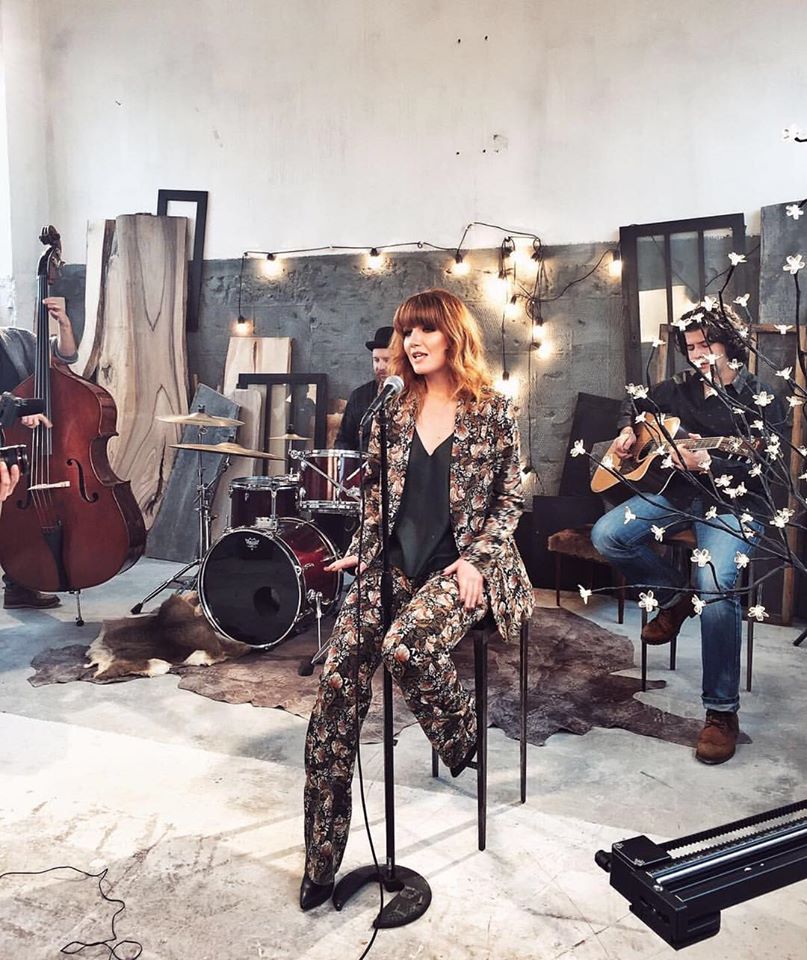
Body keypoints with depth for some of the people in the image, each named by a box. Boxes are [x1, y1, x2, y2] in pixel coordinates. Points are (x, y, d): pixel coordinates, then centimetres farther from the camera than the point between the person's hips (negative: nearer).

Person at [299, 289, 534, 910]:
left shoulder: (493, 410, 1)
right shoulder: (394, 410, 12)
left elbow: (510, 499, 3)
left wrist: (477, 558, -10)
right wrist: (358, 552, 5)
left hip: (462, 563, -3)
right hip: (393, 561, 4)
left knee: (406, 646, -33)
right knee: (338, 678, -16)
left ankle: (464, 740, 3)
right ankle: (323, 858, -4)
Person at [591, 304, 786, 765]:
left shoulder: (761, 401, -3)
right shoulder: (680, 388, 12)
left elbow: (761, 470, -11)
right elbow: (637, 404, 31)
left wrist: (707, 463, -27)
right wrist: (628, 430, 9)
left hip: (734, 505, -5)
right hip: (678, 491, 6)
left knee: (715, 584, -33)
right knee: (607, 535, -20)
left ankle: (722, 711, -18)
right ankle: (676, 596, 7)